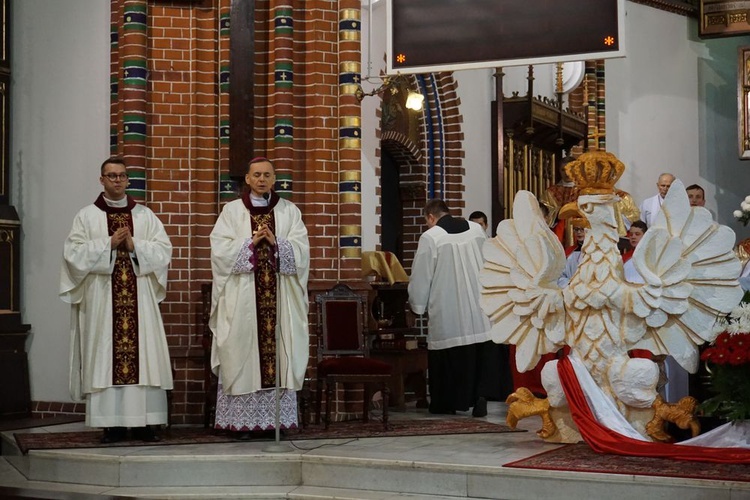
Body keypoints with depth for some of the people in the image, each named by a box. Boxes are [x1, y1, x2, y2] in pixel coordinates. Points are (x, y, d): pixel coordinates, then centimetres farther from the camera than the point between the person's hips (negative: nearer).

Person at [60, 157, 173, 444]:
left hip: (139, 299, 2)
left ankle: (143, 423, 1)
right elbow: (73, 252, -4)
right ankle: (112, 424, -1)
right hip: (103, 299, -1)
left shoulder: (145, 215, 12)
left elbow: (164, 249, 4)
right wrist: (109, 243, -11)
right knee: (106, 358, -4)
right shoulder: (87, 216, 7)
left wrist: (134, 245, -10)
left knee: (144, 356, -3)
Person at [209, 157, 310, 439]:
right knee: (242, 354, -4)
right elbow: (220, 251, -3)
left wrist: (275, 242, -13)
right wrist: (251, 242, -12)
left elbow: (301, 251, 2)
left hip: (279, 297, 1)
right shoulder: (232, 211, 7)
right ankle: (242, 421, 0)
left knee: (279, 353, -1)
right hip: (242, 297, -1)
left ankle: (278, 419, 4)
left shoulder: (289, 211, 11)